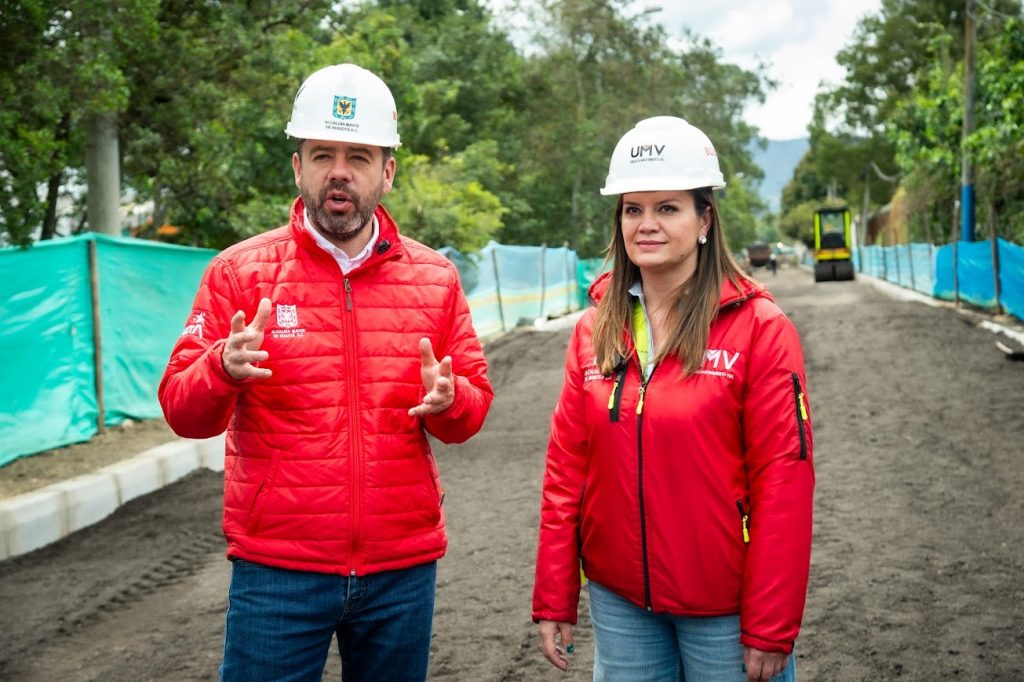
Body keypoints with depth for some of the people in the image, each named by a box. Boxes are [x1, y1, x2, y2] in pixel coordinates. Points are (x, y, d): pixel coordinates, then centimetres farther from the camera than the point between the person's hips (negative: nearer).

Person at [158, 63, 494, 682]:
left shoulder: (435, 277, 4)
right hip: (277, 567, -2)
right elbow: (182, 412, -2)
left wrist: (449, 399, -16)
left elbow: (474, 409, 7)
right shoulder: (241, 271, -2)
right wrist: (224, 369, -24)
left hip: (403, 568, 2)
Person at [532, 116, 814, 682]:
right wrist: (554, 600, 4)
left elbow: (783, 481, -12)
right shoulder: (594, 329, 3)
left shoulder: (759, 328, -10)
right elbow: (566, 466, 4)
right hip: (618, 600, 4)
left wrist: (770, 627, -12)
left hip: (723, 608, -3)